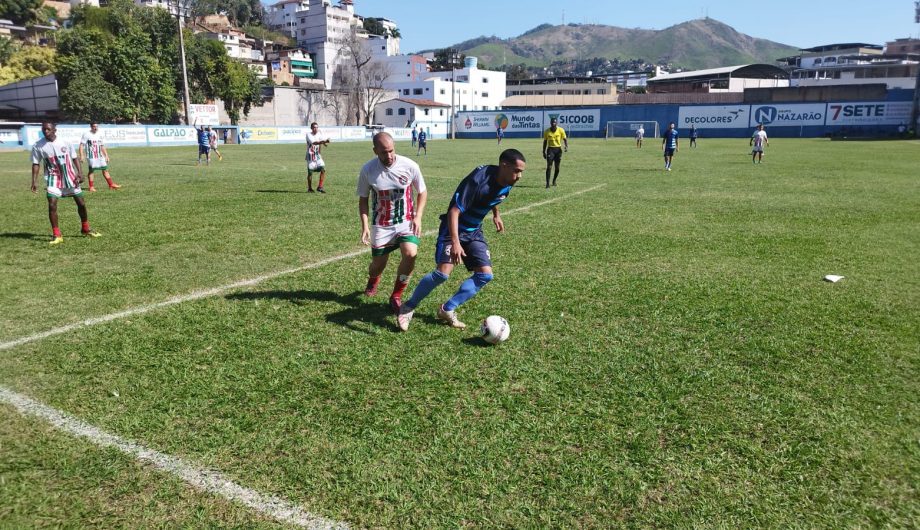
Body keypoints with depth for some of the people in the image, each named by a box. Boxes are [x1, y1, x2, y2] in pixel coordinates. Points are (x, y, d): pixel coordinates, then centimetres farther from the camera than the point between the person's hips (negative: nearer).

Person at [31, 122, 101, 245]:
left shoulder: (65, 143, -4)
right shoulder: (37, 146, -6)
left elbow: (74, 159, 4)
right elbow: (36, 164, -1)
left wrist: (80, 173, -7)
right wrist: (34, 181, -9)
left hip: (70, 177, 1)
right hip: (53, 179, -1)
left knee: (81, 203, 6)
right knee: (52, 205, -14)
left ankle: (86, 229, 27)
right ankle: (56, 235, -5)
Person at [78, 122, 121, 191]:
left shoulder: (100, 135, 11)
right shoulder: (86, 135, -6)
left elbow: (103, 146, 17)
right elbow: (81, 145, -8)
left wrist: (106, 156, 14)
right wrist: (81, 156, -16)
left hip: (100, 156, 5)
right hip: (91, 157, -5)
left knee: (105, 170, 5)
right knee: (91, 170, 0)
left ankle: (111, 185, 9)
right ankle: (91, 187, 6)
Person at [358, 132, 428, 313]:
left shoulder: (409, 166, -12)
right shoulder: (368, 170, -10)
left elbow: (422, 192, 3)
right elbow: (363, 200, 2)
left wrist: (418, 217, -9)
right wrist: (365, 225, -10)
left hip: (406, 222, 0)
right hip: (381, 225, 1)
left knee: (410, 254, -25)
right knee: (378, 265, 7)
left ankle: (396, 296, -4)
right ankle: (373, 280, 48)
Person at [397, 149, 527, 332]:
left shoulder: (507, 183, -5)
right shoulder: (478, 180, -30)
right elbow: (454, 211, -33)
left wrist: (496, 215, 28)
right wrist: (455, 243, -41)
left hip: (474, 232, 8)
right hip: (453, 229, -8)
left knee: (485, 275, -4)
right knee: (443, 273, -20)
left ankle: (447, 309, 8)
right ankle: (409, 307, 2)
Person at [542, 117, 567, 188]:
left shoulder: (561, 130, -3)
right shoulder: (547, 131, -1)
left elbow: (565, 139, 3)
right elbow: (545, 142, 8)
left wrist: (566, 146, -16)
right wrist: (544, 152, 7)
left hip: (558, 149, 1)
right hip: (550, 149, -1)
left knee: (557, 167, 6)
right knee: (549, 166, -12)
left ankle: (554, 181, 28)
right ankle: (547, 183, -12)